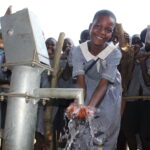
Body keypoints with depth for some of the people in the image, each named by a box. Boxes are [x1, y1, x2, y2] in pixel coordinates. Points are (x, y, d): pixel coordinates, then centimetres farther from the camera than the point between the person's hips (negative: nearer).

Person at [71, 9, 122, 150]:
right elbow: (80, 81, -21)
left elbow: (103, 84, -26)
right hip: (88, 93, 1)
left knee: (104, 135, -6)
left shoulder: (115, 53, -21)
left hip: (108, 94, -1)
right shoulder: (78, 51, -15)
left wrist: (90, 106, -41)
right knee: (81, 133, -4)